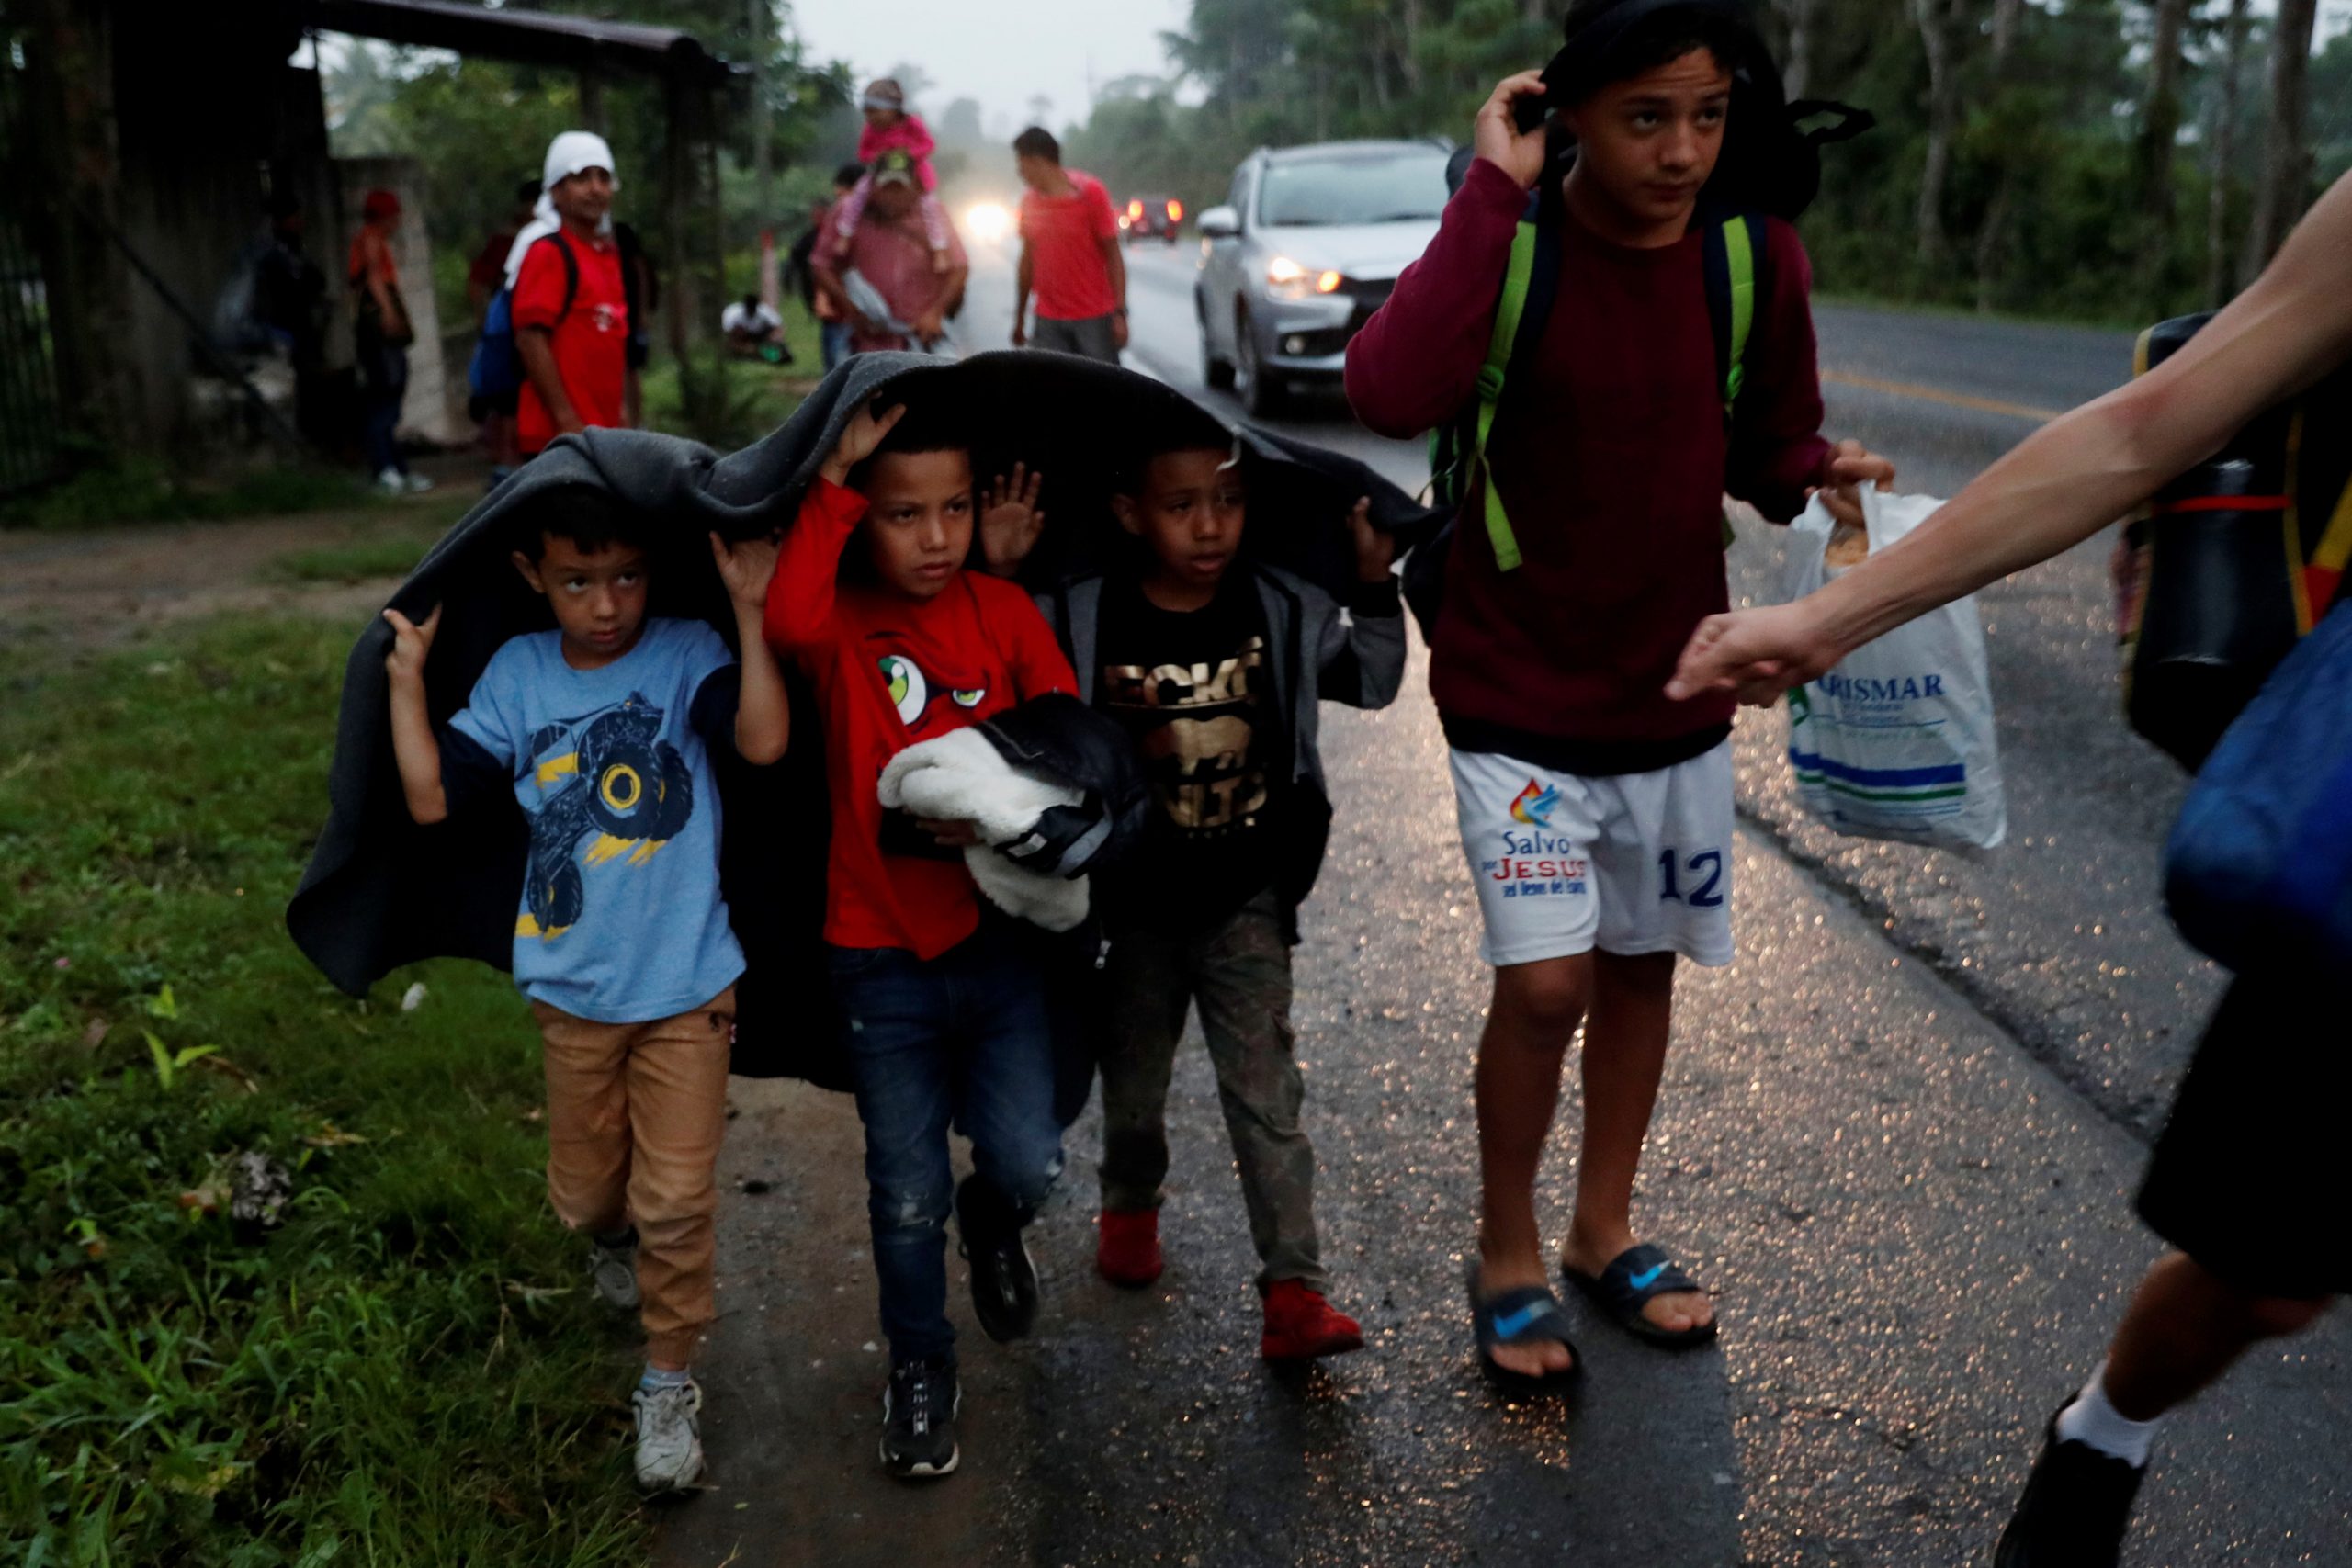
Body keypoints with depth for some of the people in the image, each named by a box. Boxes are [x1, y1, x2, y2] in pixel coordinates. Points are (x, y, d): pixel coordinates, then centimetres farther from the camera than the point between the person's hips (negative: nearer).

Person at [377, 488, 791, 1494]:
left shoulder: (685, 655, -11)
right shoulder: (516, 675, -2)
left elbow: (763, 741, -29)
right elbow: (431, 798, -6)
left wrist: (749, 614, -32)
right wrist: (407, 676, -11)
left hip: (686, 988, -3)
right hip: (572, 989, 3)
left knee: (676, 1202, 1)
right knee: (586, 1191, 20)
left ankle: (669, 1383, 21)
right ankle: (612, 1239, 56)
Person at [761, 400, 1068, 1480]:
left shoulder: (1002, 609, -1)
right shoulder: (841, 620, -8)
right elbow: (788, 622, -32)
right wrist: (834, 485, -27)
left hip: (1001, 938, 1)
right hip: (881, 957, -1)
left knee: (1030, 1163, -4)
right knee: (907, 1190, 10)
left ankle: (993, 1219, 33)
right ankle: (919, 1364, 34)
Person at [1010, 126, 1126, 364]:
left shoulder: (1089, 193, -5)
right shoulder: (1029, 200, 7)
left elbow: (1113, 255, -5)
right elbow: (1027, 259, 14)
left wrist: (1120, 313, -12)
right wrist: (1019, 319, 15)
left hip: (1094, 317, -3)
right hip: (1048, 320, 3)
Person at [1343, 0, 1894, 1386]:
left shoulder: (1758, 257, -5)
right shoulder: (1513, 245, -15)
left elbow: (1765, 443, 8)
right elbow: (1392, 391, -35)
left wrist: (1823, 474, -14)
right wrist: (1492, 192, -30)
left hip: (1676, 691, 4)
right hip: (1520, 702, -4)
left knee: (1644, 963, 15)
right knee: (1547, 982, -11)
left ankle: (1606, 1229, 36)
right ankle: (1507, 1255, 15)